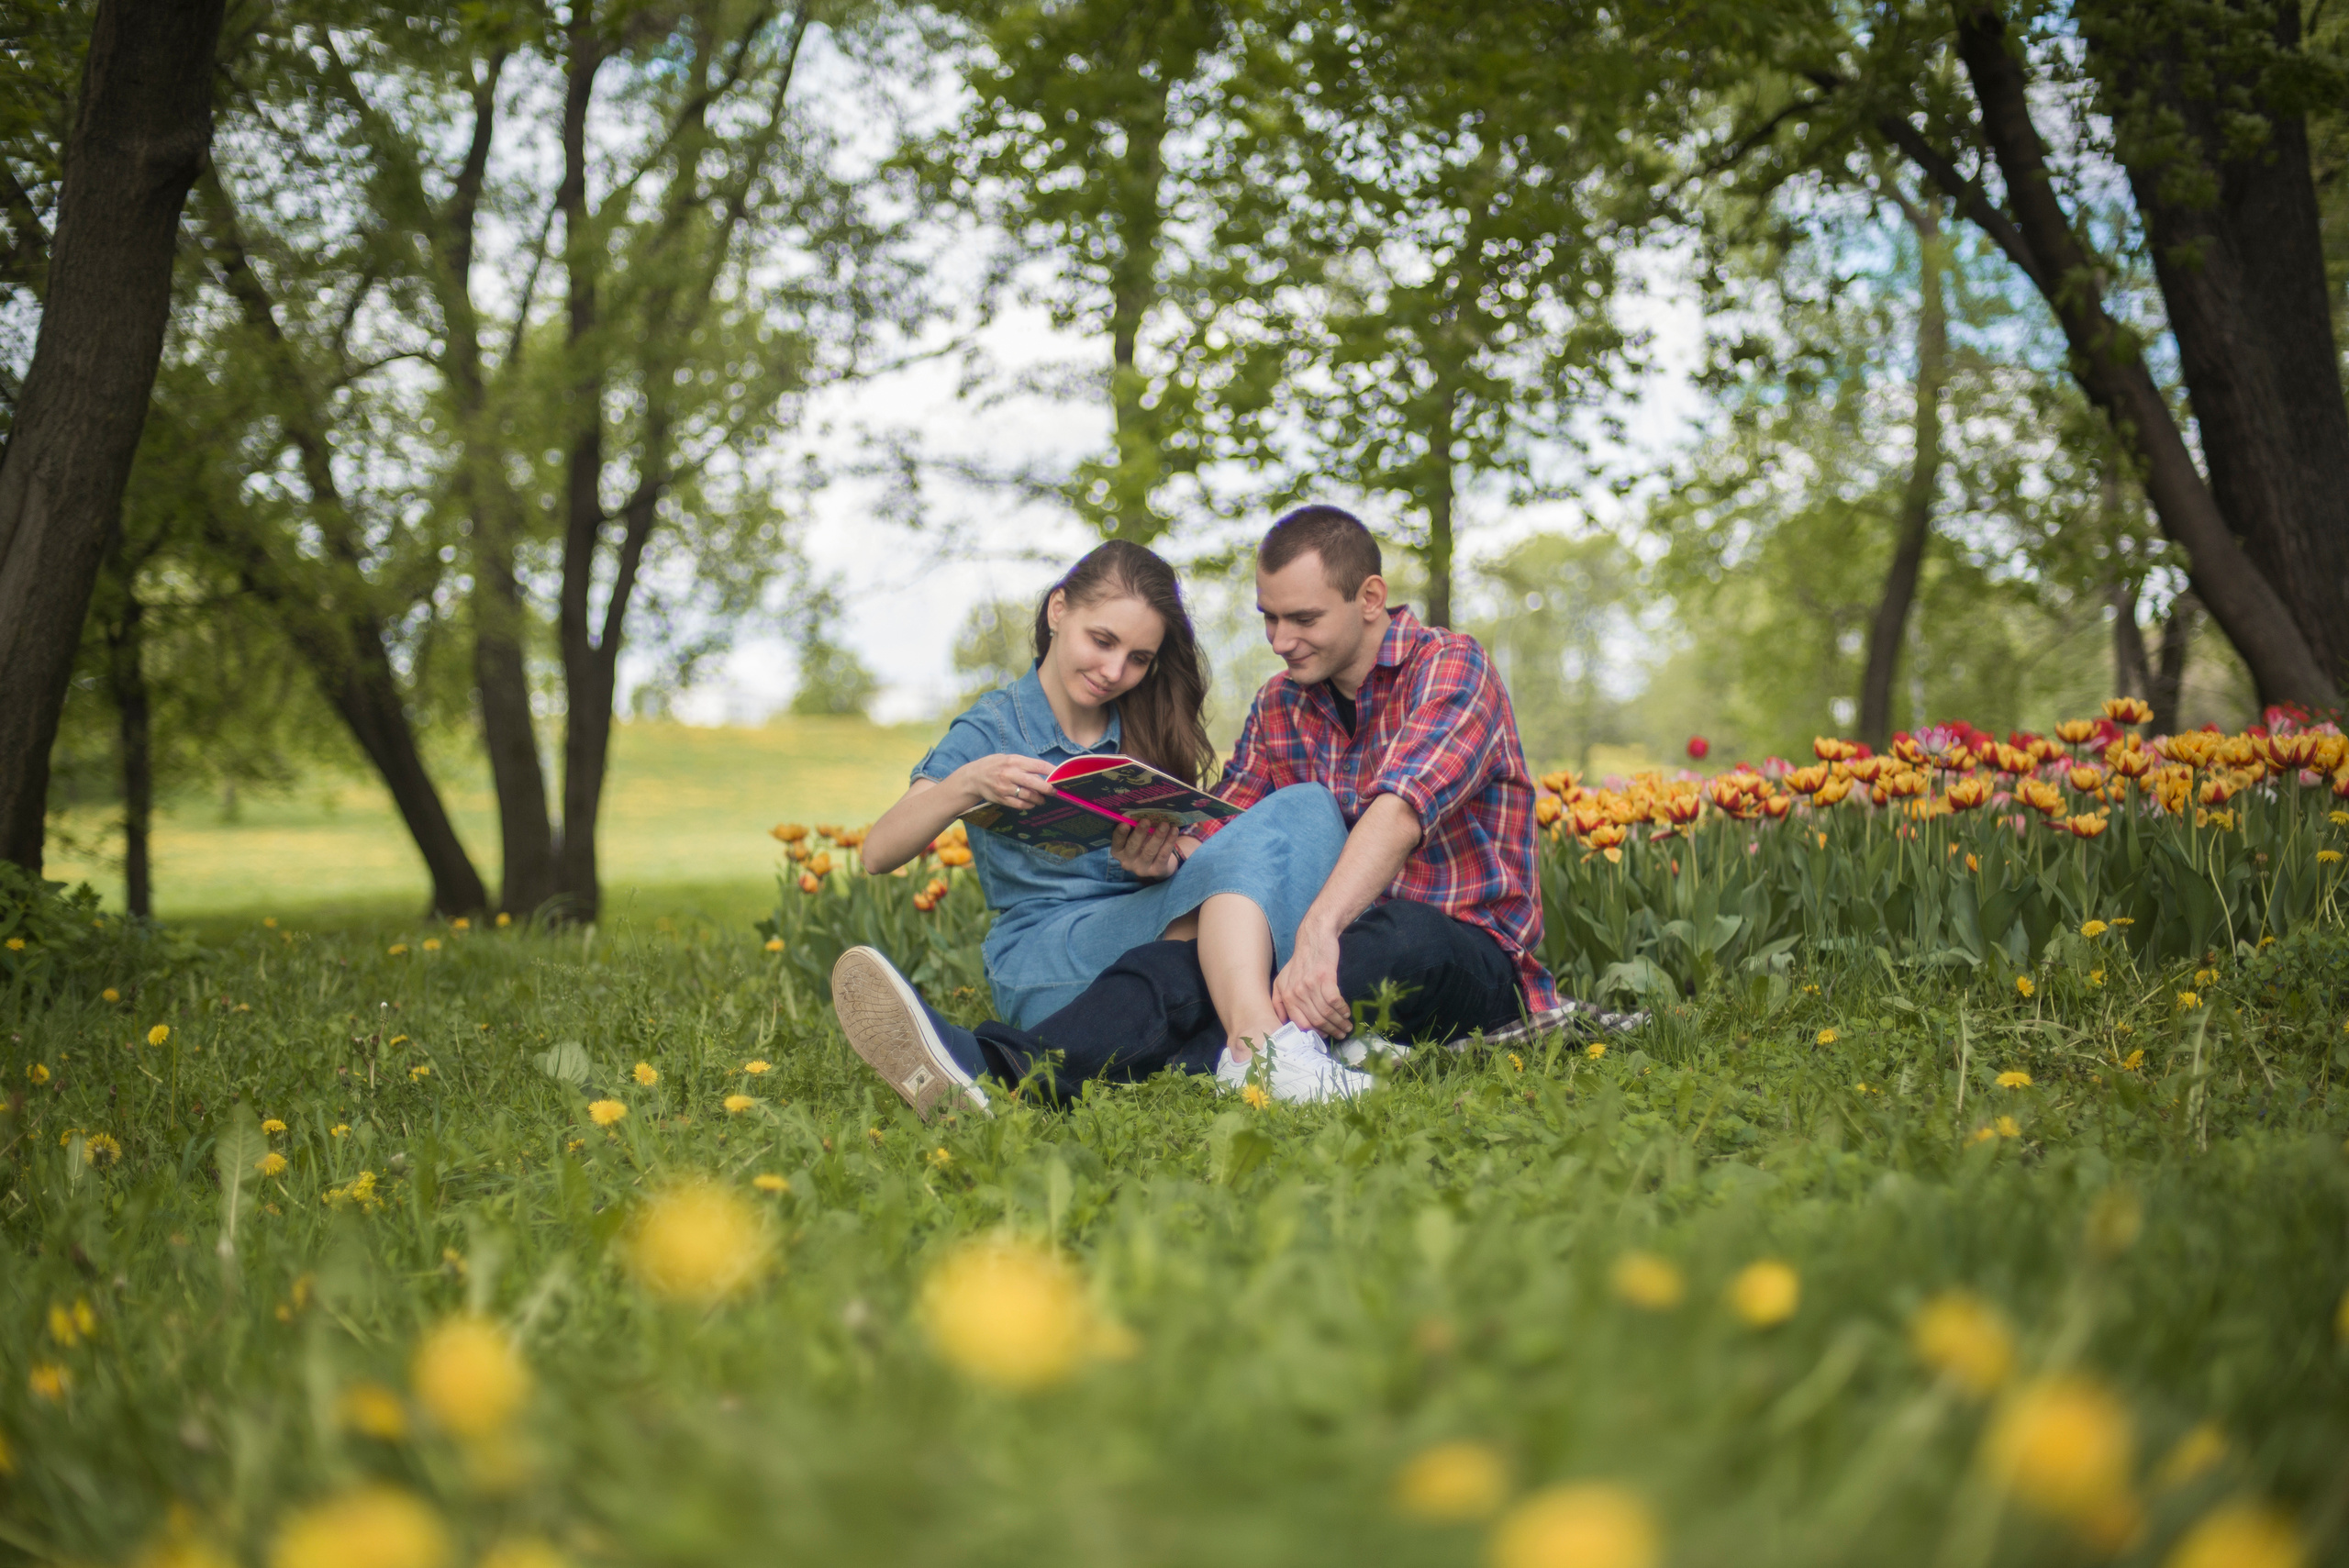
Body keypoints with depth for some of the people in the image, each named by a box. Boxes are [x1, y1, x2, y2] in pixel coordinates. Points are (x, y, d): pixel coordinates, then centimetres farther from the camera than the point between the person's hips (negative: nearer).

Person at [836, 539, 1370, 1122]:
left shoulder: (1143, 734, 20)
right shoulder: (991, 729, 6)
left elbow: (1194, 852, 7)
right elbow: (876, 854, -7)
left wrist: (1158, 860, -17)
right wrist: (966, 784, -24)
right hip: (1041, 957, -4)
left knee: (1307, 806, -23)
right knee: (1259, 837, -28)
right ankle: (1260, 1046, -50)